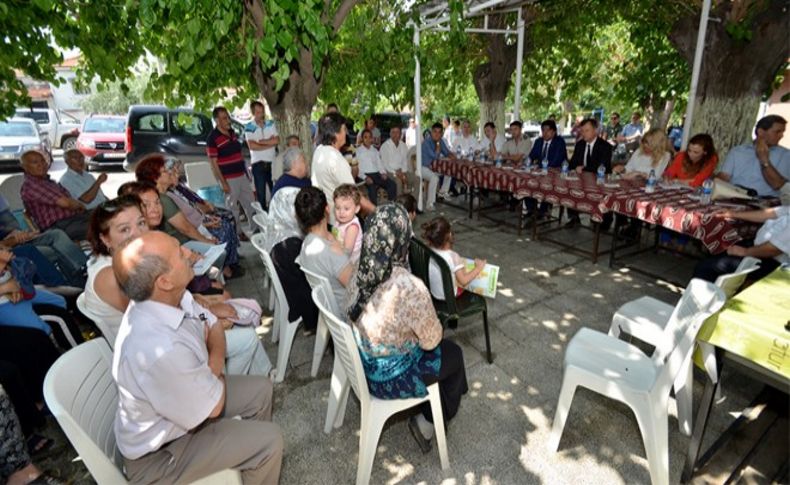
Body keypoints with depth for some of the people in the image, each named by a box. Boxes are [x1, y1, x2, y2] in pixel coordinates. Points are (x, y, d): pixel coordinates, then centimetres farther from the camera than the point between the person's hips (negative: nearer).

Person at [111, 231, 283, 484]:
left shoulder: (170, 296, -16)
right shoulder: (160, 349, -41)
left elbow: (212, 324, 3)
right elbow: (212, 406, -26)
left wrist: (215, 359, -14)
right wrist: (214, 370, -9)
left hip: (184, 394, 8)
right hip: (159, 449, -7)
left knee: (261, 389, 15)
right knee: (269, 439, -6)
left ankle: (255, 458, 39)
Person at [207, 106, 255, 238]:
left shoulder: (232, 132, 9)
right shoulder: (212, 138, -13)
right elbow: (214, 163, -14)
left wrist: (247, 172, 16)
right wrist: (223, 183, -17)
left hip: (242, 175, 7)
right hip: (229, 179, -7)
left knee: (250, 203, 14)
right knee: (232, 207, 6)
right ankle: (238, 232, 19)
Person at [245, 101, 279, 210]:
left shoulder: (271, 124, 7)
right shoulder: (249, 127, -3)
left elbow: (277, 141, -5)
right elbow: (252, 146, -15)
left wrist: (261, 142, -12)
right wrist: (270, 143, -9)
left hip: (272, 163, 2)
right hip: (258, 164, -2)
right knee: (261, 194, 5)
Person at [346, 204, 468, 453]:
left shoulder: (360, 273, -12)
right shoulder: (411, 288, -34)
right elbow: (431, 340, -19)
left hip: (363, 365, 7)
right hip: (390, 378, -6)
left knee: (443, 348, 27)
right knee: (454, 354, 20)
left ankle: (426, 416, 39)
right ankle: (428, 422, 31)